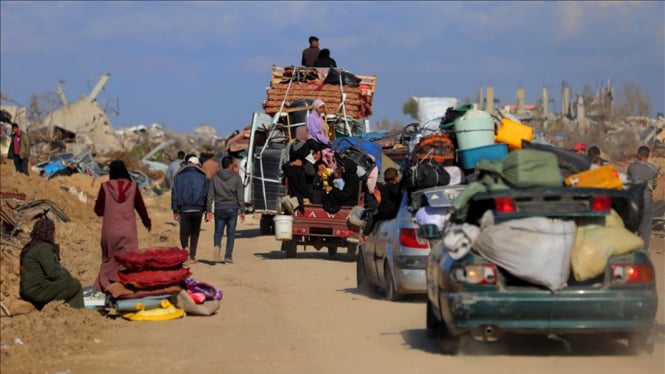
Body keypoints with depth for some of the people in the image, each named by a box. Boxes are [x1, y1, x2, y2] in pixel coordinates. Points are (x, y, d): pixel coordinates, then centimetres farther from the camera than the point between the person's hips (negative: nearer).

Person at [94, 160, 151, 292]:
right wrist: (147, 222, 26)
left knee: (109, 260, 12)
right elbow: (141, 207, 8)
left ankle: (105, 285, 10)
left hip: (110, 231, 0)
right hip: (128, 231, 0)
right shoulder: (132, 187, -2)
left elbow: (98, 210, 0)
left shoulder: (105, 187, -4)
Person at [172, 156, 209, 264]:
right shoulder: (203, 177, 5)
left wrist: (175, 210, 4)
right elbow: (207, 194, 2)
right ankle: (192, 257, 10)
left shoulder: (179, 176, 6)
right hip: (198, 209, 0)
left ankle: (186, 248, -23)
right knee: (195, 234, 11)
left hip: (184, 209, 0)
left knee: (184, 233, 6)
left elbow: (174, 193, 3)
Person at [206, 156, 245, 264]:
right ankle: (228, 256, 3)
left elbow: (210, 195, 2)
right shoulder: (236, 177, -1)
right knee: (231, 233, 5)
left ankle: (217, 246, -23)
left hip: (219, 208, 1)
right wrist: (242, 211, 0)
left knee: (218, 231, 7)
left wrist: (208, 210, 5)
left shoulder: (215, 177, 3)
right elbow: (240, 196, -3)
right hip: (232, 207, -1)